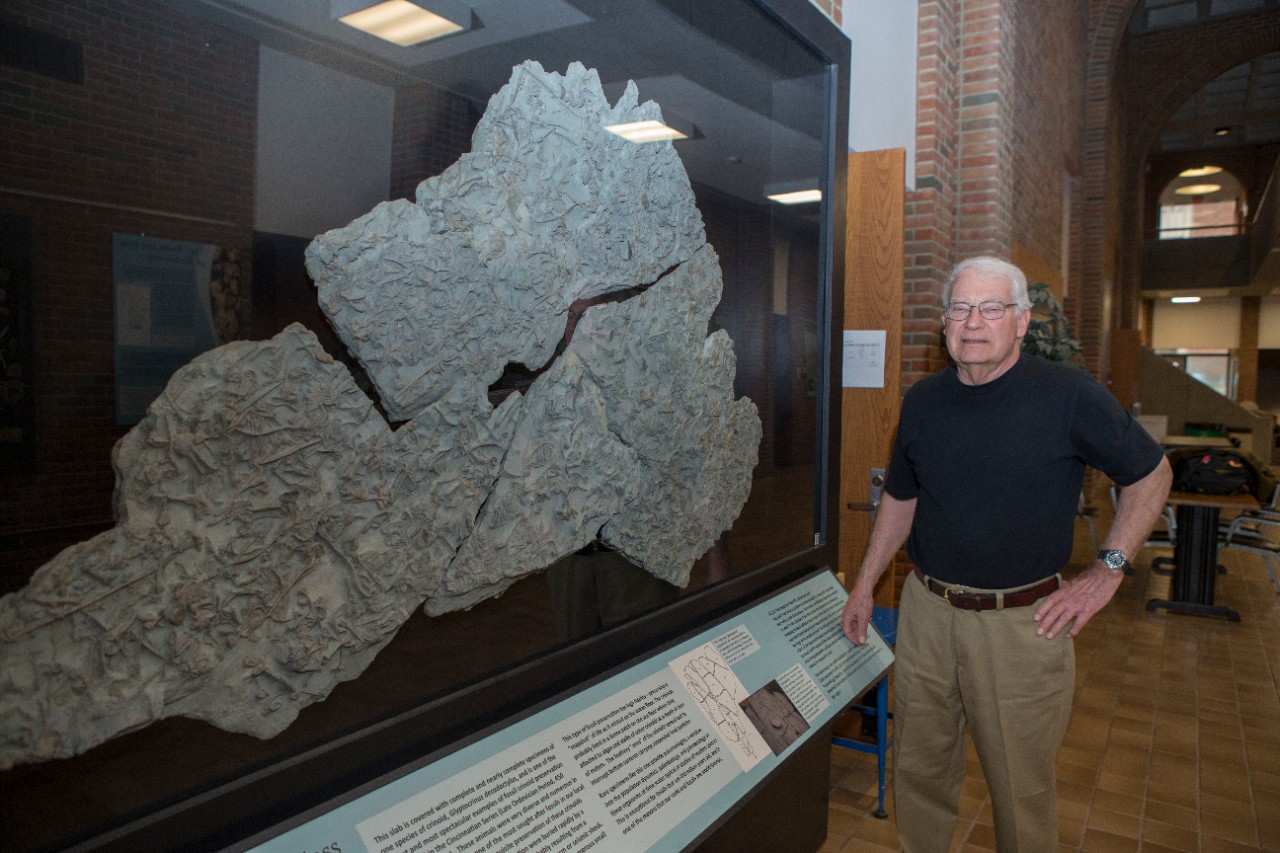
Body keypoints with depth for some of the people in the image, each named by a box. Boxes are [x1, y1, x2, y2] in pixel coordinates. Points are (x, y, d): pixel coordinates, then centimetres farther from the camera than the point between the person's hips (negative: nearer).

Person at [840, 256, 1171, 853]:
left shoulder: (1070, 396, -10)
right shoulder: (923, 400, 3)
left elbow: (1150, 474, 3)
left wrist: (1107, 570, -4)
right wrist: (864, 585, 13)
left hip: (1022, 622, -3)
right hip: (926, 610, 4)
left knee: (1022, 788, 10)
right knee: (918, 771, 17)